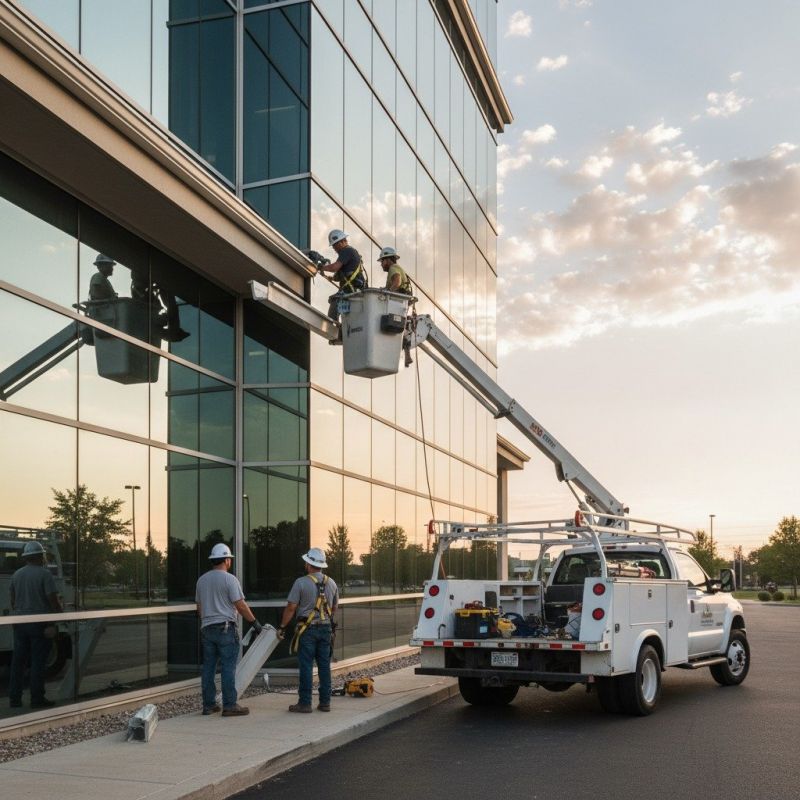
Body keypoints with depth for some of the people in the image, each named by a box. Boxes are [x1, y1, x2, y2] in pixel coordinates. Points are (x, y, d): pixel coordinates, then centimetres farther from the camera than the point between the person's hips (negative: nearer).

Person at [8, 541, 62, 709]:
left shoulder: (17, 574, 9)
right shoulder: (44, 574, -12)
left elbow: (12, 599, 15)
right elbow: (53, 600, -15)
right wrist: (59, 612, 2)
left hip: (19, 623, 6)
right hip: (39, 624, -6)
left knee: (18, 661, 11)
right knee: (38, 661, -1)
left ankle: (14, 698, 14)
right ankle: (37, 698, 1)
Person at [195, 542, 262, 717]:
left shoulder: (202, 580, 11)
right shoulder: (229, 579, -9)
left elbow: (199, 607, 18)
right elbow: (240, 605, -12)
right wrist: (255, 622, -3)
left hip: (207, 628, 7)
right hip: (226, 628, -7)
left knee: (208, 667, 9)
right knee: (228, 667, -4)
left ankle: (208, 704, 13)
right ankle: (229, 705, -4)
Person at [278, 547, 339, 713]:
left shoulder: (301, 582, -10)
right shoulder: (331, 583, 7)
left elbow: (291, 608, -11)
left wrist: (282, 627, -2)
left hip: (307, 629, -5)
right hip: (326, 628, 5)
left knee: (306, 666, -1)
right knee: (324, 665, 9)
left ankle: (305, 703, 2)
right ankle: (325, 702, 13)